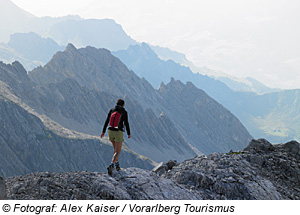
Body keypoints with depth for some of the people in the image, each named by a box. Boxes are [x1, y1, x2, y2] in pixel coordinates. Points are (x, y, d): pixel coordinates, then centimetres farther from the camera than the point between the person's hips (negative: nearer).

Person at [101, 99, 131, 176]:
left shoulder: (111, 110, 4)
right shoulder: (124, 112, -5)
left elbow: (107, 121, 3)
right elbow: (126, 123, -5)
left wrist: (103, 131, 8)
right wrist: (129, 133, 8)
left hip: (110, 131, 4)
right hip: (118, 133, -4)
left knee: (115, 148, 27)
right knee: (117, 152, -1)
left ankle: (117, 164, 28)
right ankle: (111, 165, -25)